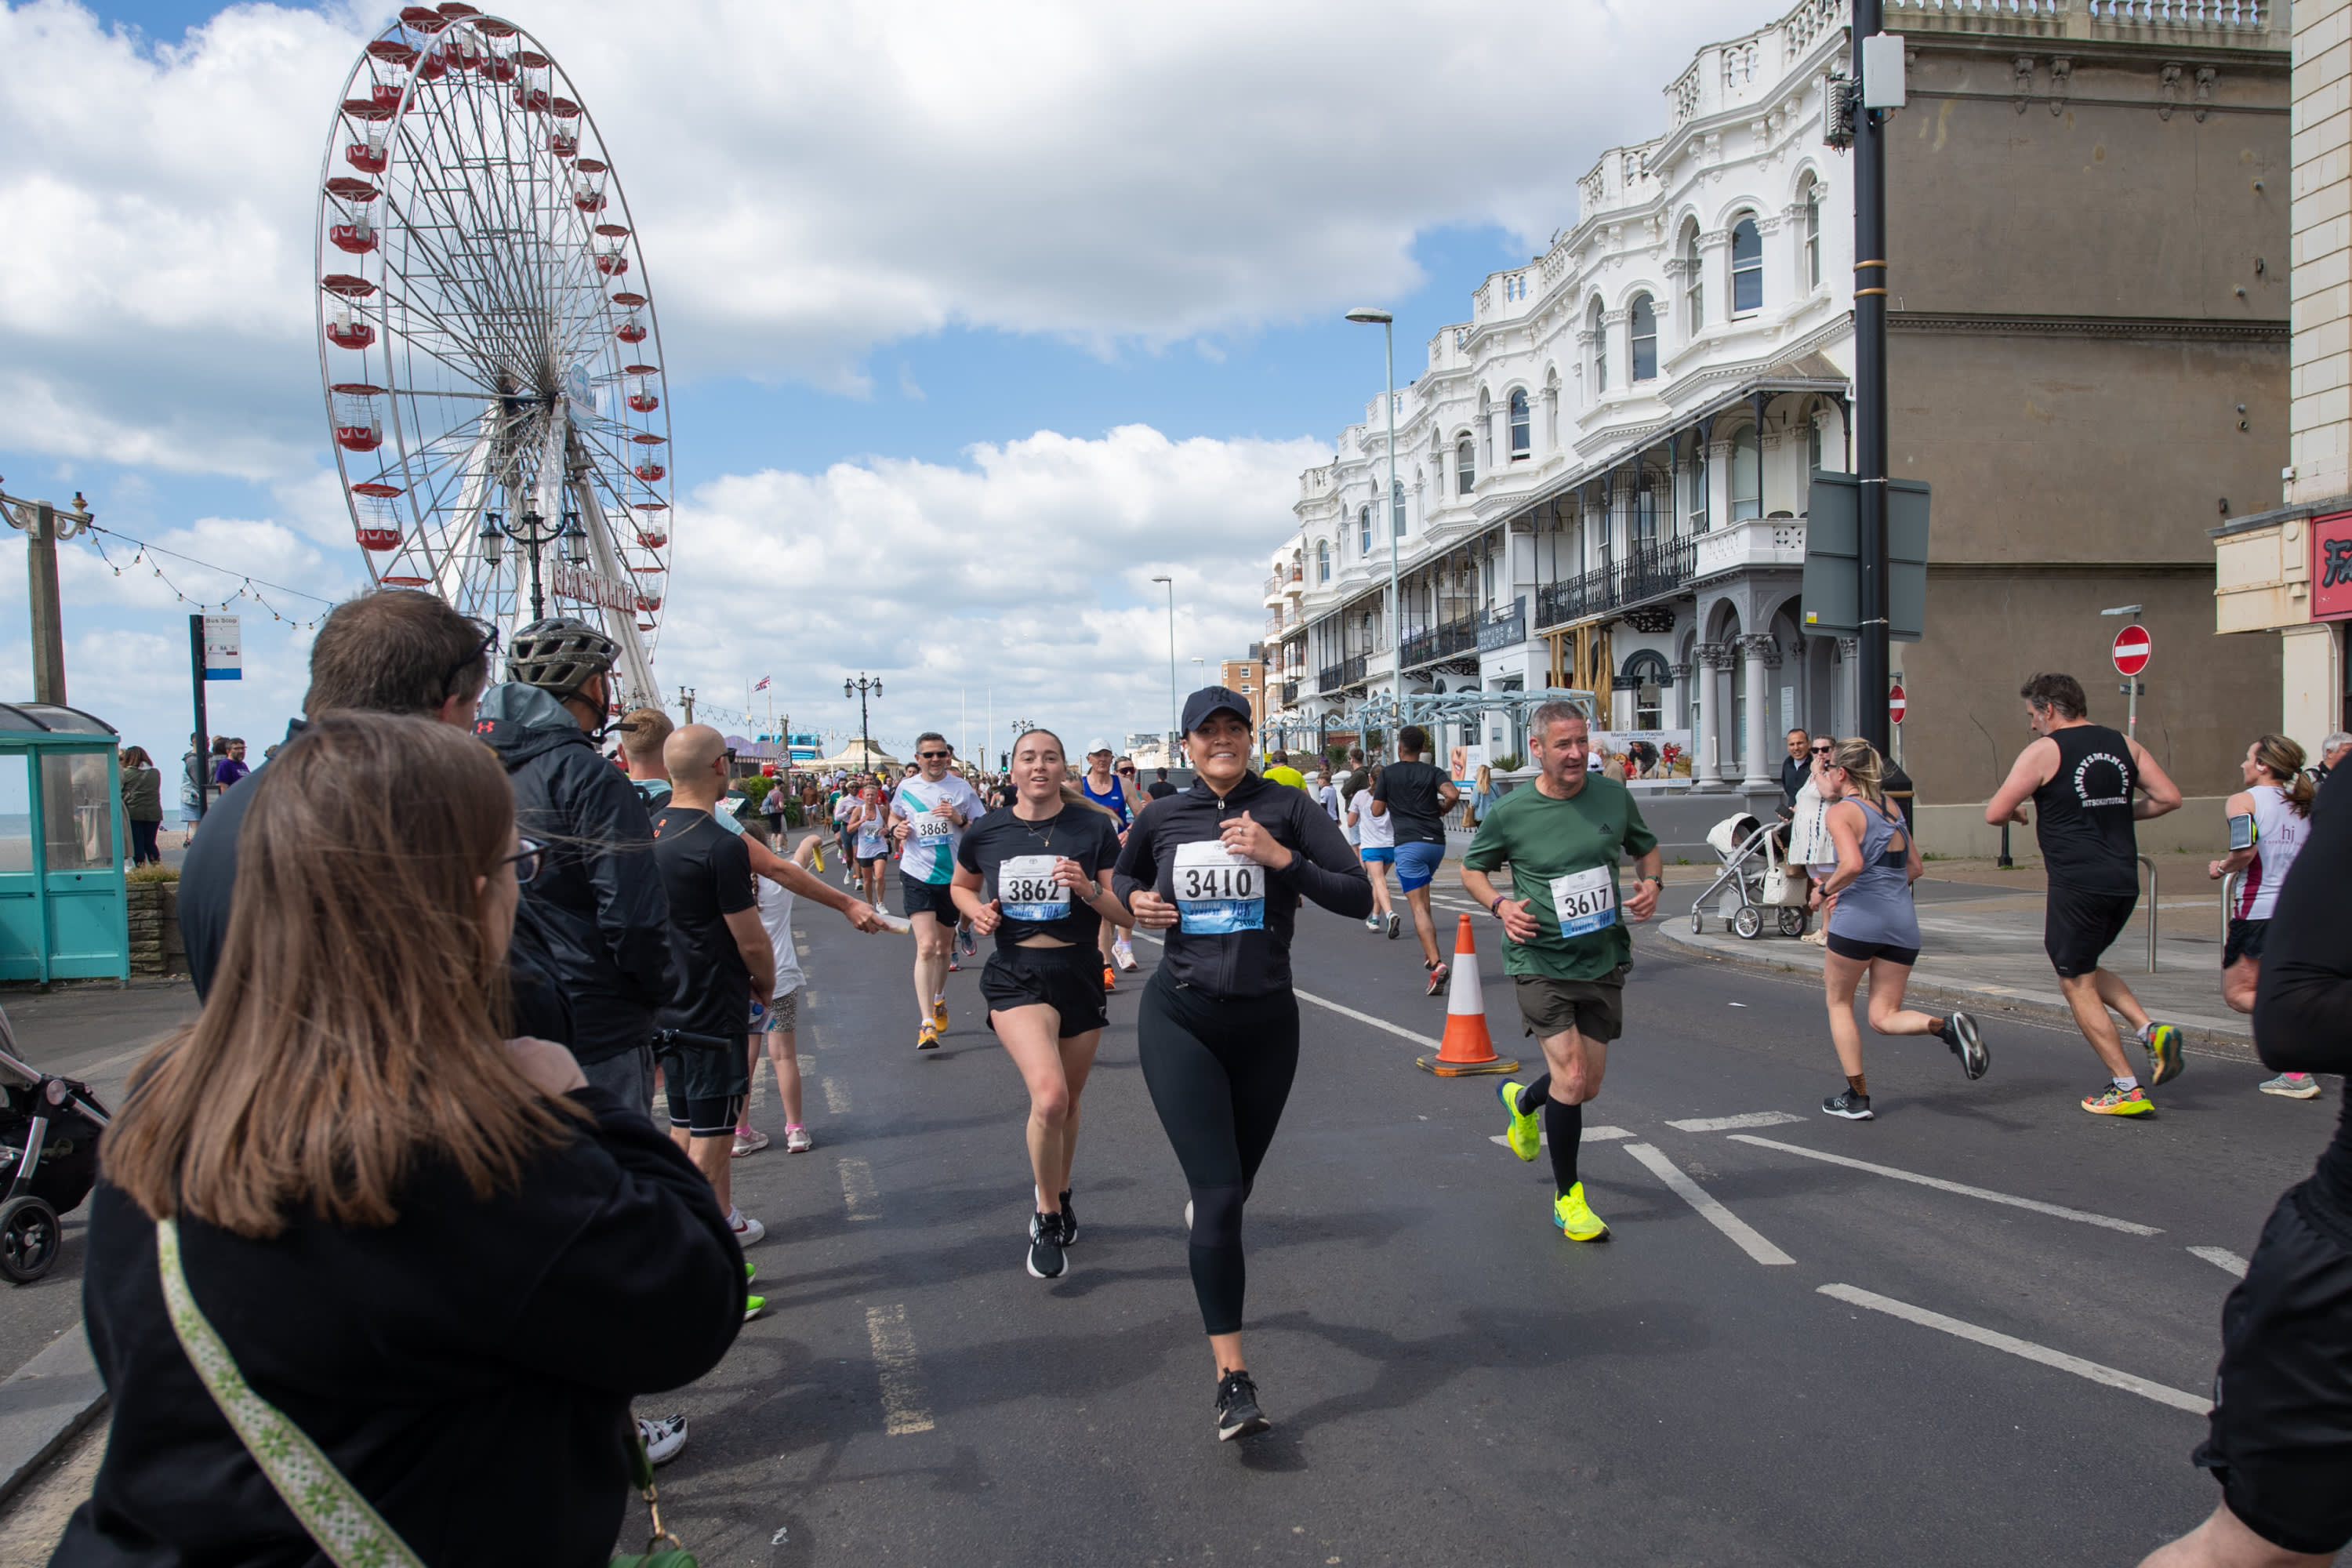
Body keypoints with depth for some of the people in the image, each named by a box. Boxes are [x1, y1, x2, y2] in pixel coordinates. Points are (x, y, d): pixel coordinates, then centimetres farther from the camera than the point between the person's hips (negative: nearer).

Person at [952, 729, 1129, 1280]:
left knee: (1067, 1104, 16)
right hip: (1016, 978, -2)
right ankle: (1047, 1218, 0)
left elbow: (1125, 913, -3)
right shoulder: (986, 832, -1)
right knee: (1049, 1097, -22)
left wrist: (1089, 889, -22)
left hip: (1079, 976, 2)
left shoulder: (1094, 828, -4)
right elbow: (961, 886, 18)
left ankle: (1059, 1198, 44)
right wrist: (977, 911, -3)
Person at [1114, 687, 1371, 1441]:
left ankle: (1201, 1210, 57)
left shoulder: (1286, 807, -3)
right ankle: (1234, 1380, -8)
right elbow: (1120, 875, 23)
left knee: (1232, 1188, 18)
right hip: (1181, 1018, -1)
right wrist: (1136, 899, 0)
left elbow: (1358, 897, -10)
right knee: (1221, 1196, -13)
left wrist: (1279, 856, -21)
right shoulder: (1162, 817, 2)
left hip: (1266, 1021, 1)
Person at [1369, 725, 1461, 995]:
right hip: (1436, 842, 4)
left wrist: (1376, 793, 24)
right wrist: (1442, 810, 11)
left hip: (1409, 843, -4)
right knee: (1422, 894, 27)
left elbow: (1377, 811, 4)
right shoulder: (1432, 772, 8)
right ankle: (1429, 953, 26)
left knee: (1418, 906, -10)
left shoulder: (1388, 773, 4)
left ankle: (1436, 962, -25)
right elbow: (1453, 794, -10)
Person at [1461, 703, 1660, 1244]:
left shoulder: (1614, 796, -1)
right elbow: (1472, 868, 5)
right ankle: (1568, 1199, 8)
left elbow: (1646, 847, 16)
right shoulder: (1510, 813, -9)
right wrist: (1501, 904, -13)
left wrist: (1651, 883, -5)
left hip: (1604, 961, 4)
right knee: (1571, 1077, -12)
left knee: (1587, 1087, 12)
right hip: (1539, 960, -4)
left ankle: (1522, 1100, 47)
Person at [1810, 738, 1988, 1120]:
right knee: (1884, 1017, 10)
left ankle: (1857, 1097, 14)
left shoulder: (1840, 812, -6)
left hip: (1858, 918, -6)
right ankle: (1946, 1026, -18)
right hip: (1903, 918, 6)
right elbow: (1914, 868, 20)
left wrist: (1825, 891, -6)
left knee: (1839, 1003, 14)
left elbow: (1852, 864, -22)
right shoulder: (1890, 809, 17)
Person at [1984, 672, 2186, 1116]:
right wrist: (2119, 812, 18)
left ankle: (2127, 1089, 4)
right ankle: (2152, 1030, 5)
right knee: (2087, 968, 25)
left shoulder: (2044, 751, -8)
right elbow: (2170, 798, 7)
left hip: (2077, 884, -7)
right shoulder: (2124, 746, 10)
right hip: (2124, 880, 7)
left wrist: (2017, 812, 12)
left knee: (2078, 984, 5)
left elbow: (1994, 813, -11)